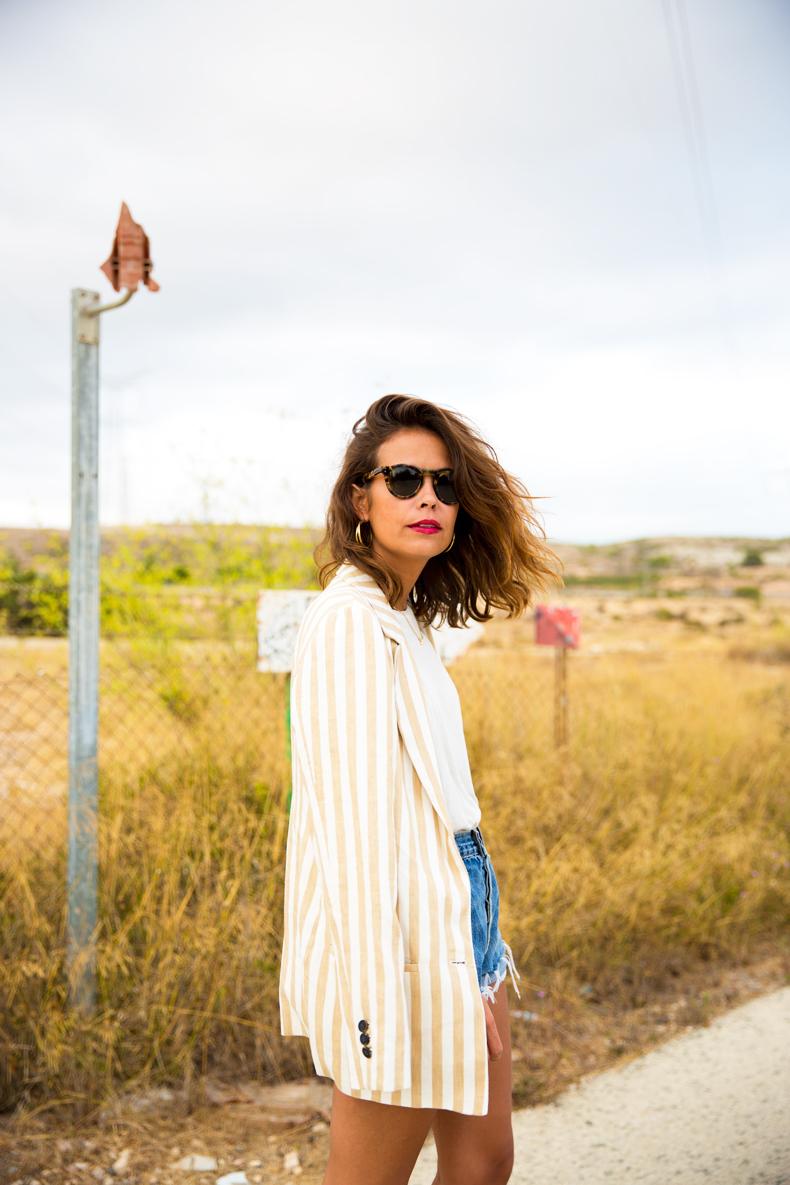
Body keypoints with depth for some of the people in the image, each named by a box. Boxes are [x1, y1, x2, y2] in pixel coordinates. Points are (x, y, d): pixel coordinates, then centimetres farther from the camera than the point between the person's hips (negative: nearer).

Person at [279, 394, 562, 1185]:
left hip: (454, 925, 9)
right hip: (400, 936, -9)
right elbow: (350, 815, -20)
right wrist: (377, 1000, -22)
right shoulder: (349, 617, -16)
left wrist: (479, 947, 13)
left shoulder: (407, 618, 11)